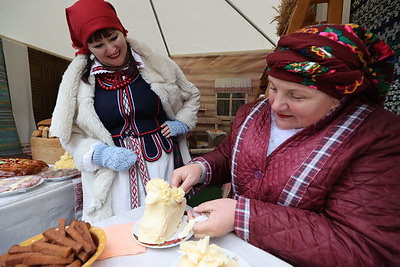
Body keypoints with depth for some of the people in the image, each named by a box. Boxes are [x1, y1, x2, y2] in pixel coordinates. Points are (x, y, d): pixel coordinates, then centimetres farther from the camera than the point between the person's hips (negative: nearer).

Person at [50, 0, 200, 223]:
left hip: (164, 165, 1)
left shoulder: (155, 63, 1)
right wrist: (99, 153, -11)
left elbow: (191, 96, 14)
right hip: (113, 175, 1)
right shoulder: (79, 79, 1)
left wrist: (182, 123, -2)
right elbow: (70, 134, 6)